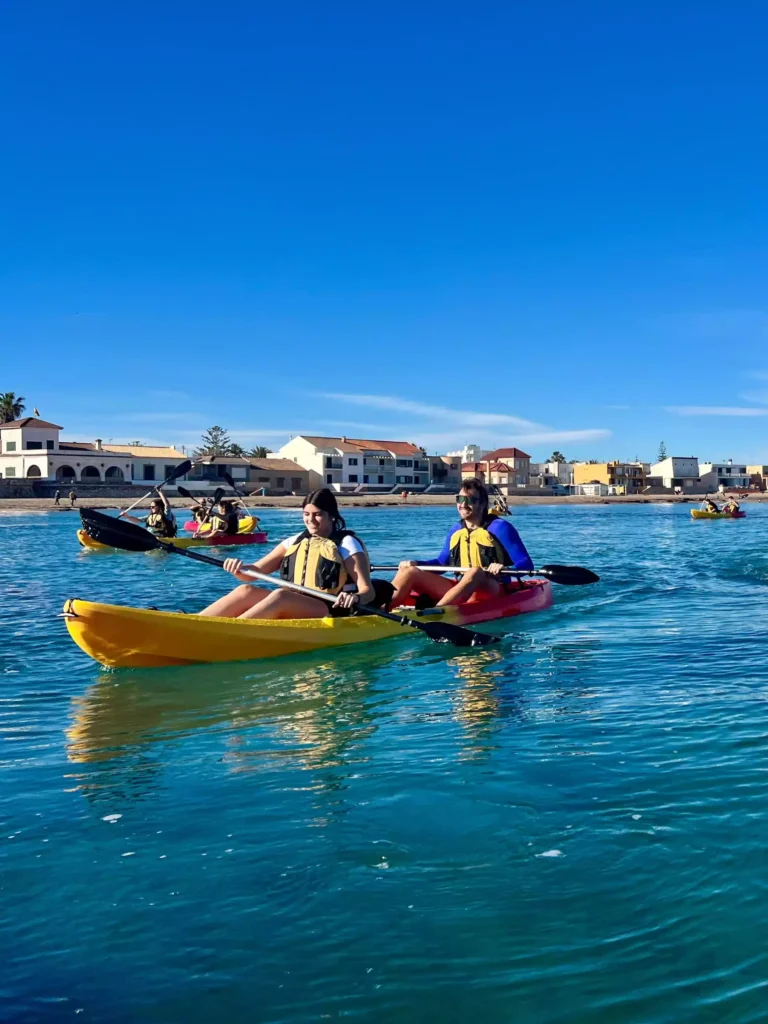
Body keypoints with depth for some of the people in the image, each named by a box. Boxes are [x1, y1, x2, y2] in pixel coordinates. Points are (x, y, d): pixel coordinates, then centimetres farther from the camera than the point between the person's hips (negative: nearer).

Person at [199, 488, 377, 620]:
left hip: (331, 613, -5)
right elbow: (254, 572, 10)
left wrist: (355, 598, -31)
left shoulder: (347, 544, 1)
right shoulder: (295, 541, 16)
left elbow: (368, 591, -7)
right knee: (246, 591, -20)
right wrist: (239, 569, -13)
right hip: (292, 611, 5)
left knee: (280, 596, -33)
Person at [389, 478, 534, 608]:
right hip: (459, 590, 6)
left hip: (493, 591, -5)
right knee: (409, 571, -10)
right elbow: (442, 563, 29)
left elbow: (526, 564, -9)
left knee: (475, 572, -39)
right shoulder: (455, 531, 13)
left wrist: (504, 569, -29)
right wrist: (416, 564, 12)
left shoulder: (499, 527, -4)